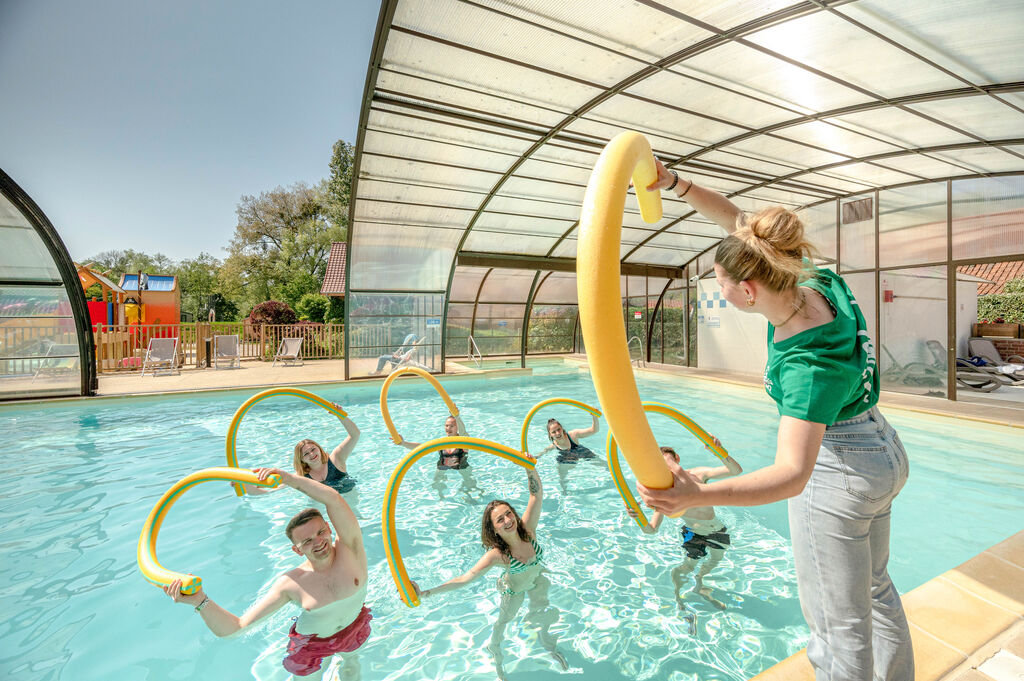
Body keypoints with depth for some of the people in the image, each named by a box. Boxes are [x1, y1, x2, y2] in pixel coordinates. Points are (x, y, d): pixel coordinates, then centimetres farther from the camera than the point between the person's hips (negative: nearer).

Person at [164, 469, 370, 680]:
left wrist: (286, 477, -43)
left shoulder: (349, 548, -30)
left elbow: (332, 498, -45)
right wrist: (200, 601, -38)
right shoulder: (290, 584, -26)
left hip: (356, 629, 2)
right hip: (312, 645, -1)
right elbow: (236, 627, -24)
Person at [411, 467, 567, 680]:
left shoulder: (527, 529, -32)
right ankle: (497, 658, 49)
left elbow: (536, 493, -39)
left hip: (537, 581, 2)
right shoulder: (497, 554, -37)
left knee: (544, 614, 22)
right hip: (514, 590, -2)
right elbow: (465, 578, -40)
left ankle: (550, 647, 54)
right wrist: (425, 593, -48)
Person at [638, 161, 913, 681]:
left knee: (840, 621, 12)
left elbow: (792, 474, -43)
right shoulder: (813, 283, -12)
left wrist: (699, 494, -57)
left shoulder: (807, 361, -36)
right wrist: (675, 184, -14)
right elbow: (733, 218, -6)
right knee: (874, 587, 30)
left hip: (837, 472, -9)